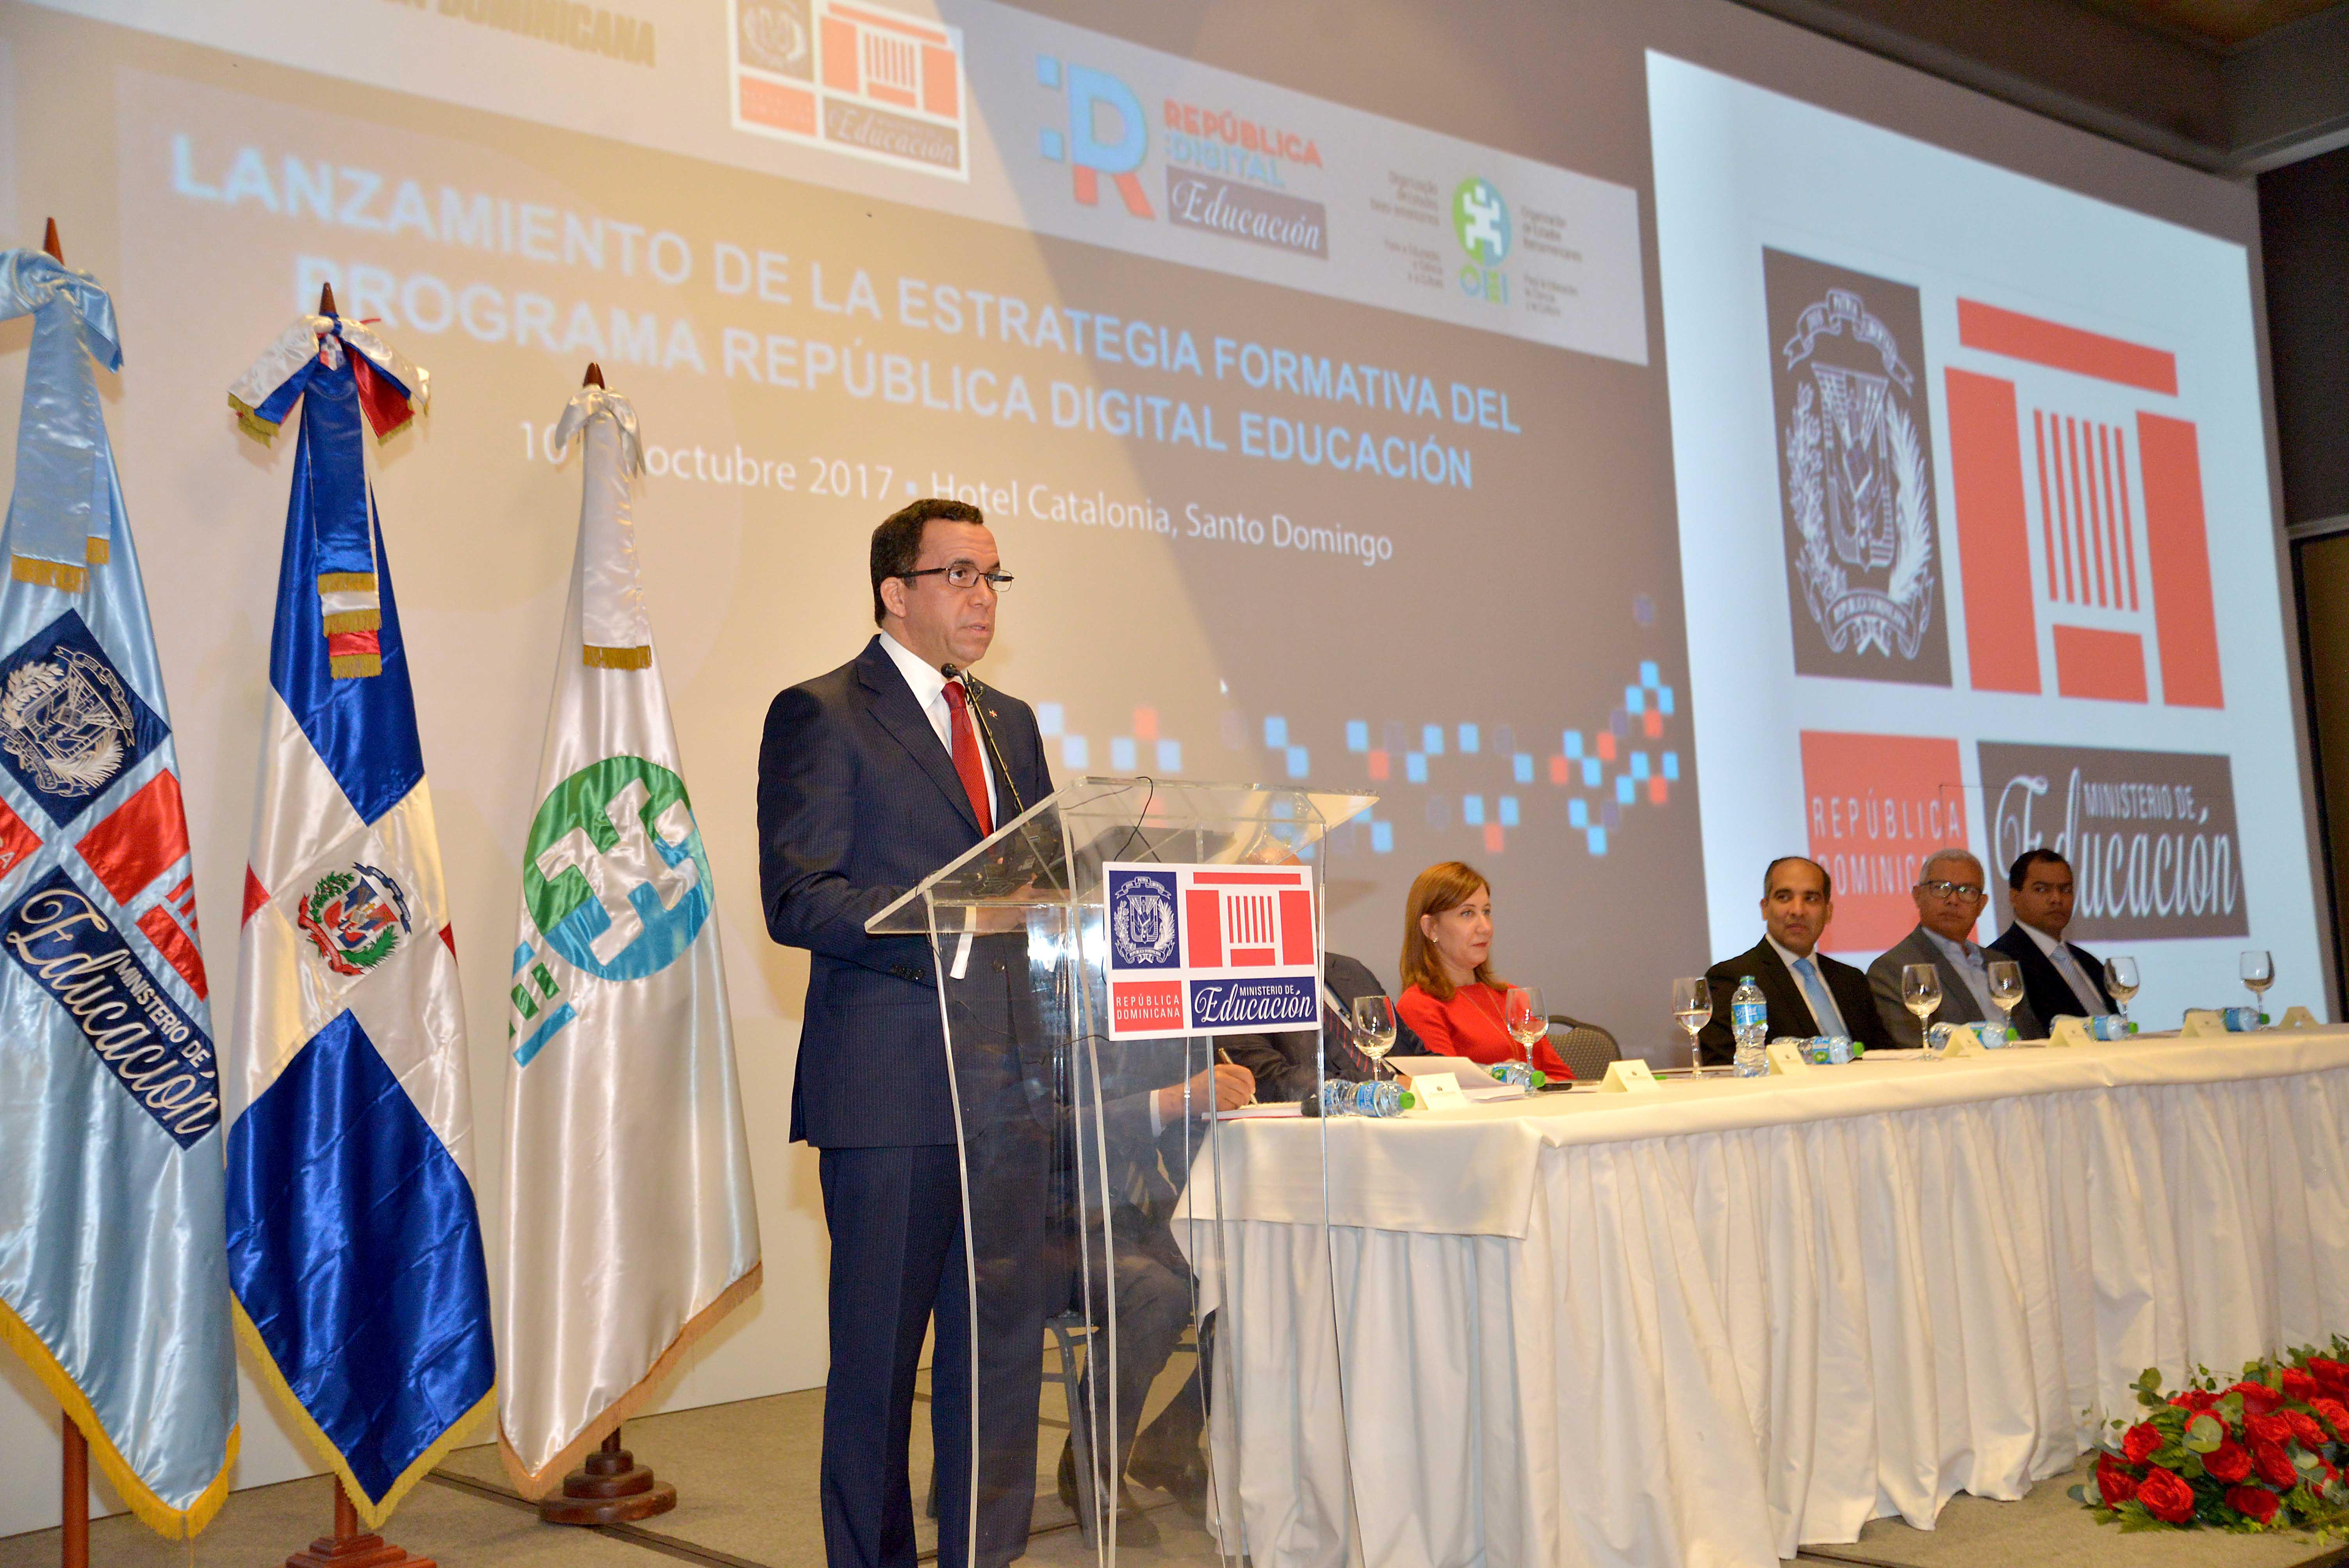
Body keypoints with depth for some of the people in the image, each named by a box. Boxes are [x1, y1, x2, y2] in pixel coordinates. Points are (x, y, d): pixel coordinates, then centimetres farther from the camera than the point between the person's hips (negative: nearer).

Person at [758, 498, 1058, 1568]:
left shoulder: (1011, 724, 19)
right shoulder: (820, 715, -3)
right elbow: (794, 899, -11)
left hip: (1009, 1079, 6)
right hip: (889, 1081, -6)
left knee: (1004, 1339, 8)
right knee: (878, 1348, 5)